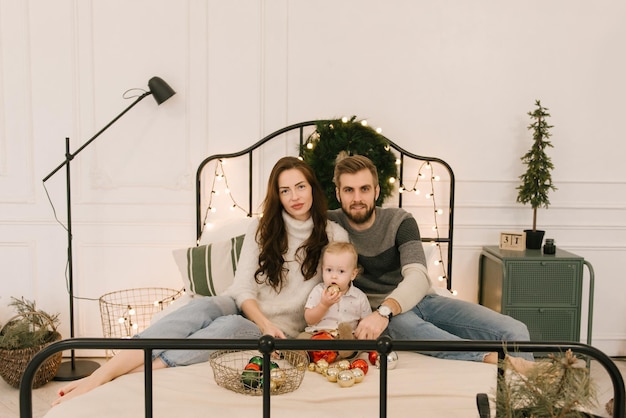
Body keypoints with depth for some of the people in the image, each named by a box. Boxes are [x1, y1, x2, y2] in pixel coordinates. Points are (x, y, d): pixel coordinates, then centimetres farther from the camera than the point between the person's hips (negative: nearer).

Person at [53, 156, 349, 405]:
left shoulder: (334, 235, 1)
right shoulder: (263, 227, 6)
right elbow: (243, 287, -1)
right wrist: (264, 322, -20)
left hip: (281, 327, -1)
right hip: (243, 308, 2)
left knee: (230, 325, -36)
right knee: (200, 308, -34)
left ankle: (130, 374, -43)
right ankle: (100, 375, -44)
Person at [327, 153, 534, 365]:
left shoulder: (399, 221, -2)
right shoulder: (330, 223, 0)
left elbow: (418, 276, -16)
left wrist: (384, 311, -36)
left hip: (422, 299, 3)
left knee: (515, 331, -17)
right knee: (403, 324, -42)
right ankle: (493, 359, -43)